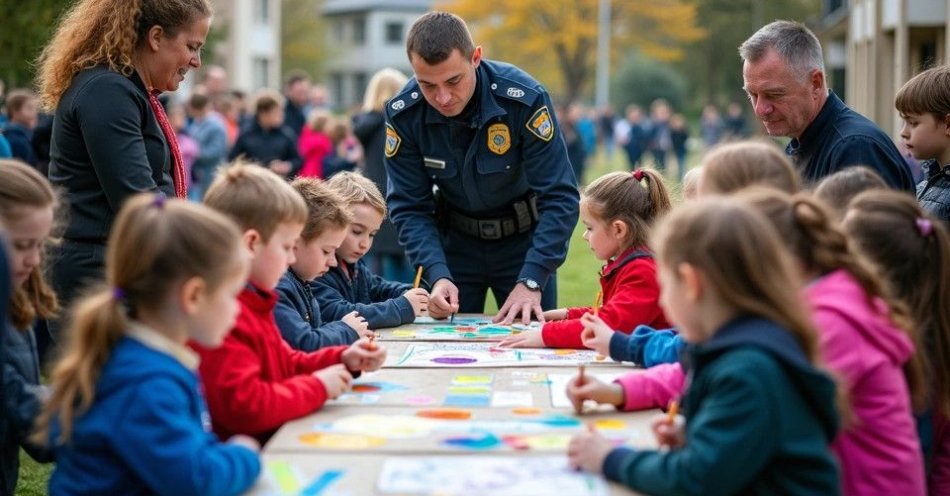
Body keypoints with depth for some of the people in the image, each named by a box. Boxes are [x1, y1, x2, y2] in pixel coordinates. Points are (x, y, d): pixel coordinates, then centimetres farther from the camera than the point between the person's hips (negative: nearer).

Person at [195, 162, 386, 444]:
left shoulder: (250, 301, 15)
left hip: (275, 439, 11)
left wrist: (343, 359, 13)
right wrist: (317, 387, -15)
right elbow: (244, 407, -27)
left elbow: (285, 363, 28)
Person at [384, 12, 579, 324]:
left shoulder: (525, 99, -28)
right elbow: (410, 207, -14)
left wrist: (531, 282, -34)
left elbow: (560, 199, -25)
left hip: (524, 238, -1)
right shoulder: (403, 114, -20)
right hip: (455, 240, 2)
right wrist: (437, 275, -30)